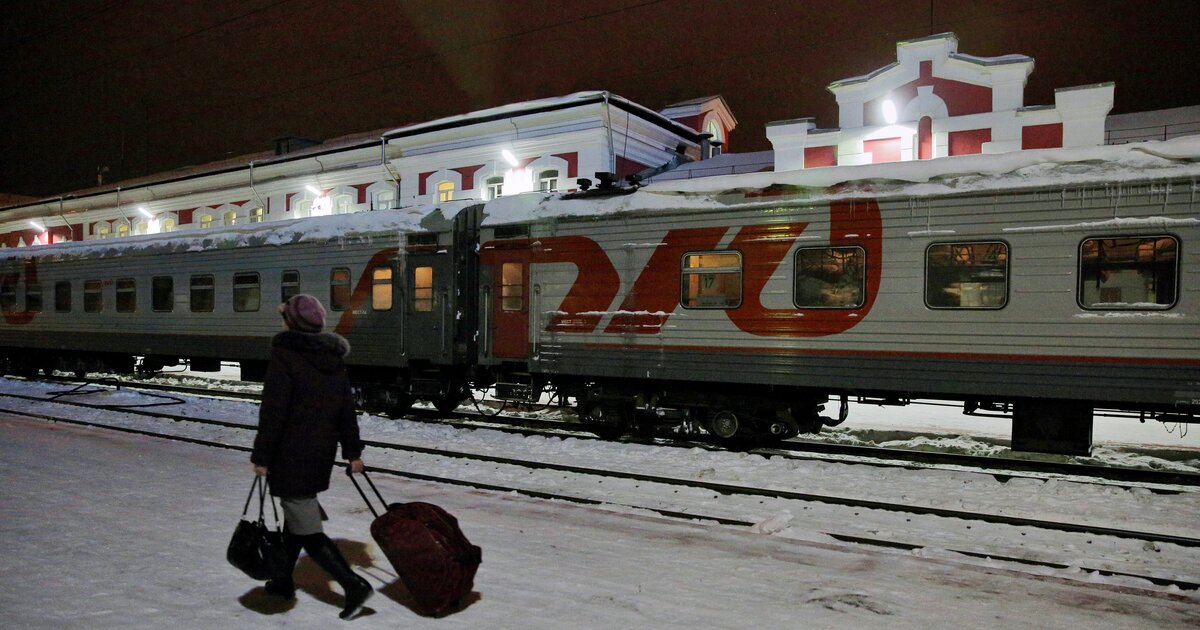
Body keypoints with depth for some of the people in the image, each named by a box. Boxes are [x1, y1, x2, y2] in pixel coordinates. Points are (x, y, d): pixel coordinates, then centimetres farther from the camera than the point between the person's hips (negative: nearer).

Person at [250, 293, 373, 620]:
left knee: (306, 527, -3)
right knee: (295, 515, 23)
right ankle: (283, 580, 36)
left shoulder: (284, 356, -14)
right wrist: (352, 451, 16)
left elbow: (273, 412, -17)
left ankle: (353, 584, -10)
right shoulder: (334, 360, 8)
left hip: (291, 455, -8)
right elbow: (346, 410, 11)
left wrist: (262, 455, -11)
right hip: (322, 454, 8)